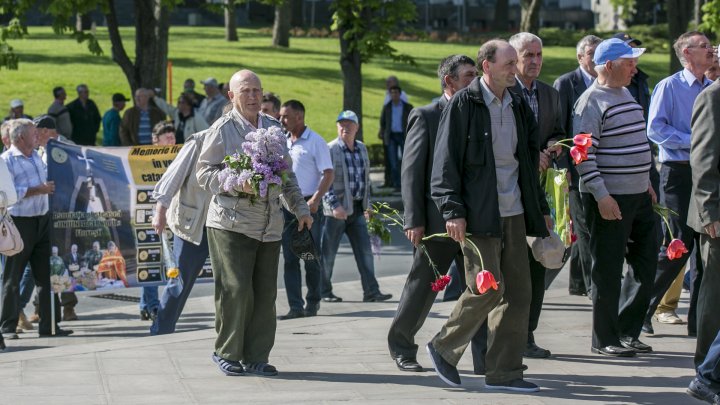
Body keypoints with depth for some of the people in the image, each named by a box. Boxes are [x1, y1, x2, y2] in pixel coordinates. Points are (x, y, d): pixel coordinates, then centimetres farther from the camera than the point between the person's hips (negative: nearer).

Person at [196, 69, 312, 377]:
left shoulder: (273, 127, 15)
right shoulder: (222, 129, -3)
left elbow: (287, 174, 23)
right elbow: (204, 173, -4)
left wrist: (300, 209, 19)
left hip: (269, 225, 5)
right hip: (231, 222, -5)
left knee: (265, 293, 4)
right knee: (236, 290, -10)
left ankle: (256, 357, 13)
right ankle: (226, 352, 6)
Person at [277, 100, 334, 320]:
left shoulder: (315, 142, -6)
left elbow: (328, 174, -10)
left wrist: (315, 199, -20)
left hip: (308, 205, -6)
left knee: (311, 257, 2)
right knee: (289, 258, 1)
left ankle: (313, 302, 15)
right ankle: (295, 306, 1)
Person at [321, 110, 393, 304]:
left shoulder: (362, 148, 12)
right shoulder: (330, 150, -8)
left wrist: (367, 204, 17)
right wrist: (334, 206, -20)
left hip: (357, 208, 6)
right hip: (336, 209, -6)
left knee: (365, 252, 1)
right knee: (328, 253, 3)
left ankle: (371, 291, 2)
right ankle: (324, 291, 14)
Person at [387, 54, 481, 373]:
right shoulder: (425, 116, -4)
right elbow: (411, 172, -7)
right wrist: (414, 221, -13)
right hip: (437, 223, -5)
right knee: (421, 289, 6)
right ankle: (401, 347, 24)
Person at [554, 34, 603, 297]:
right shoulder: (565, 84, -4)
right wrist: (562, 168, -12)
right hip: (577, 166, -5)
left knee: (583, 229, 11)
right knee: (586, 228, -6)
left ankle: (577, 283, 19)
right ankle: (593, 285, -4)